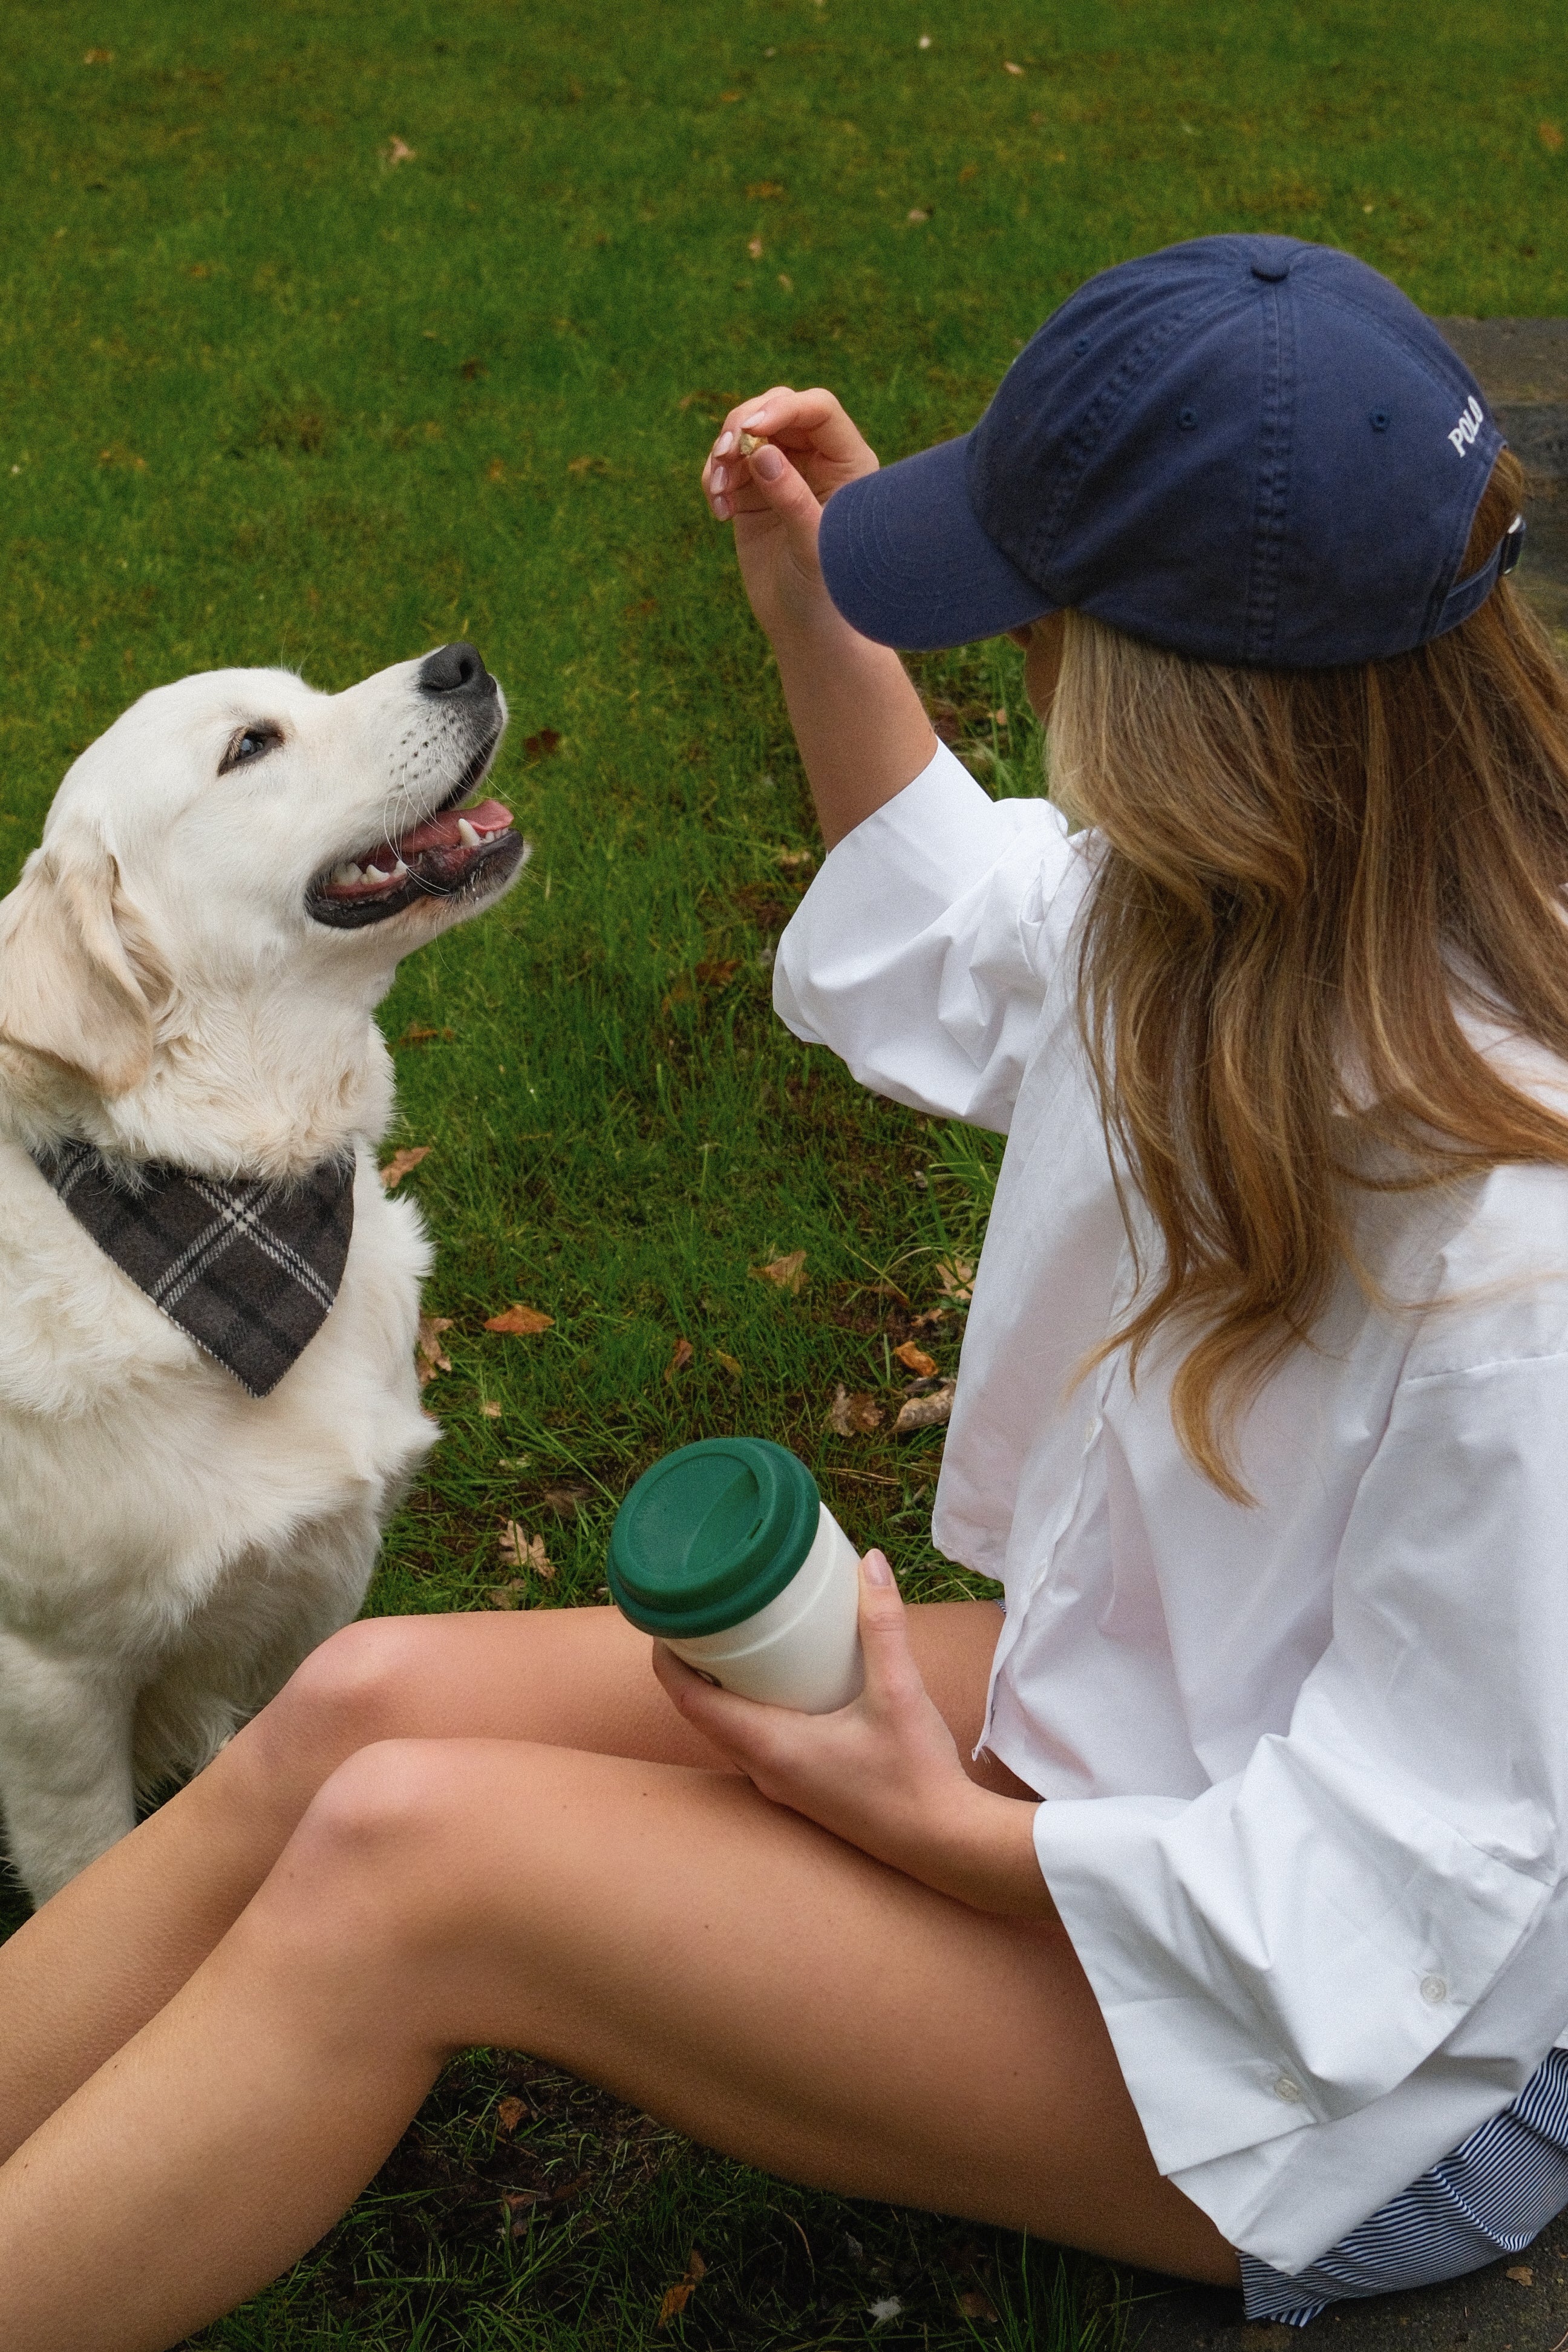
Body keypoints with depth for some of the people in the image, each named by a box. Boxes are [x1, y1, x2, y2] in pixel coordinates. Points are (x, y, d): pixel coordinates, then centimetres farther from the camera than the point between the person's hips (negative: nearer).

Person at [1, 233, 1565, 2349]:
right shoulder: (1266, 900, -9)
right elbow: (972, 950, 14)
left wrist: (934, 1828, -17)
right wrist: (818, 609, 3)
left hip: (1369, 2068, -7)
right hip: (1157, 1699, 7)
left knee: (404, 1858, -19)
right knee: (368, 1703, -7)